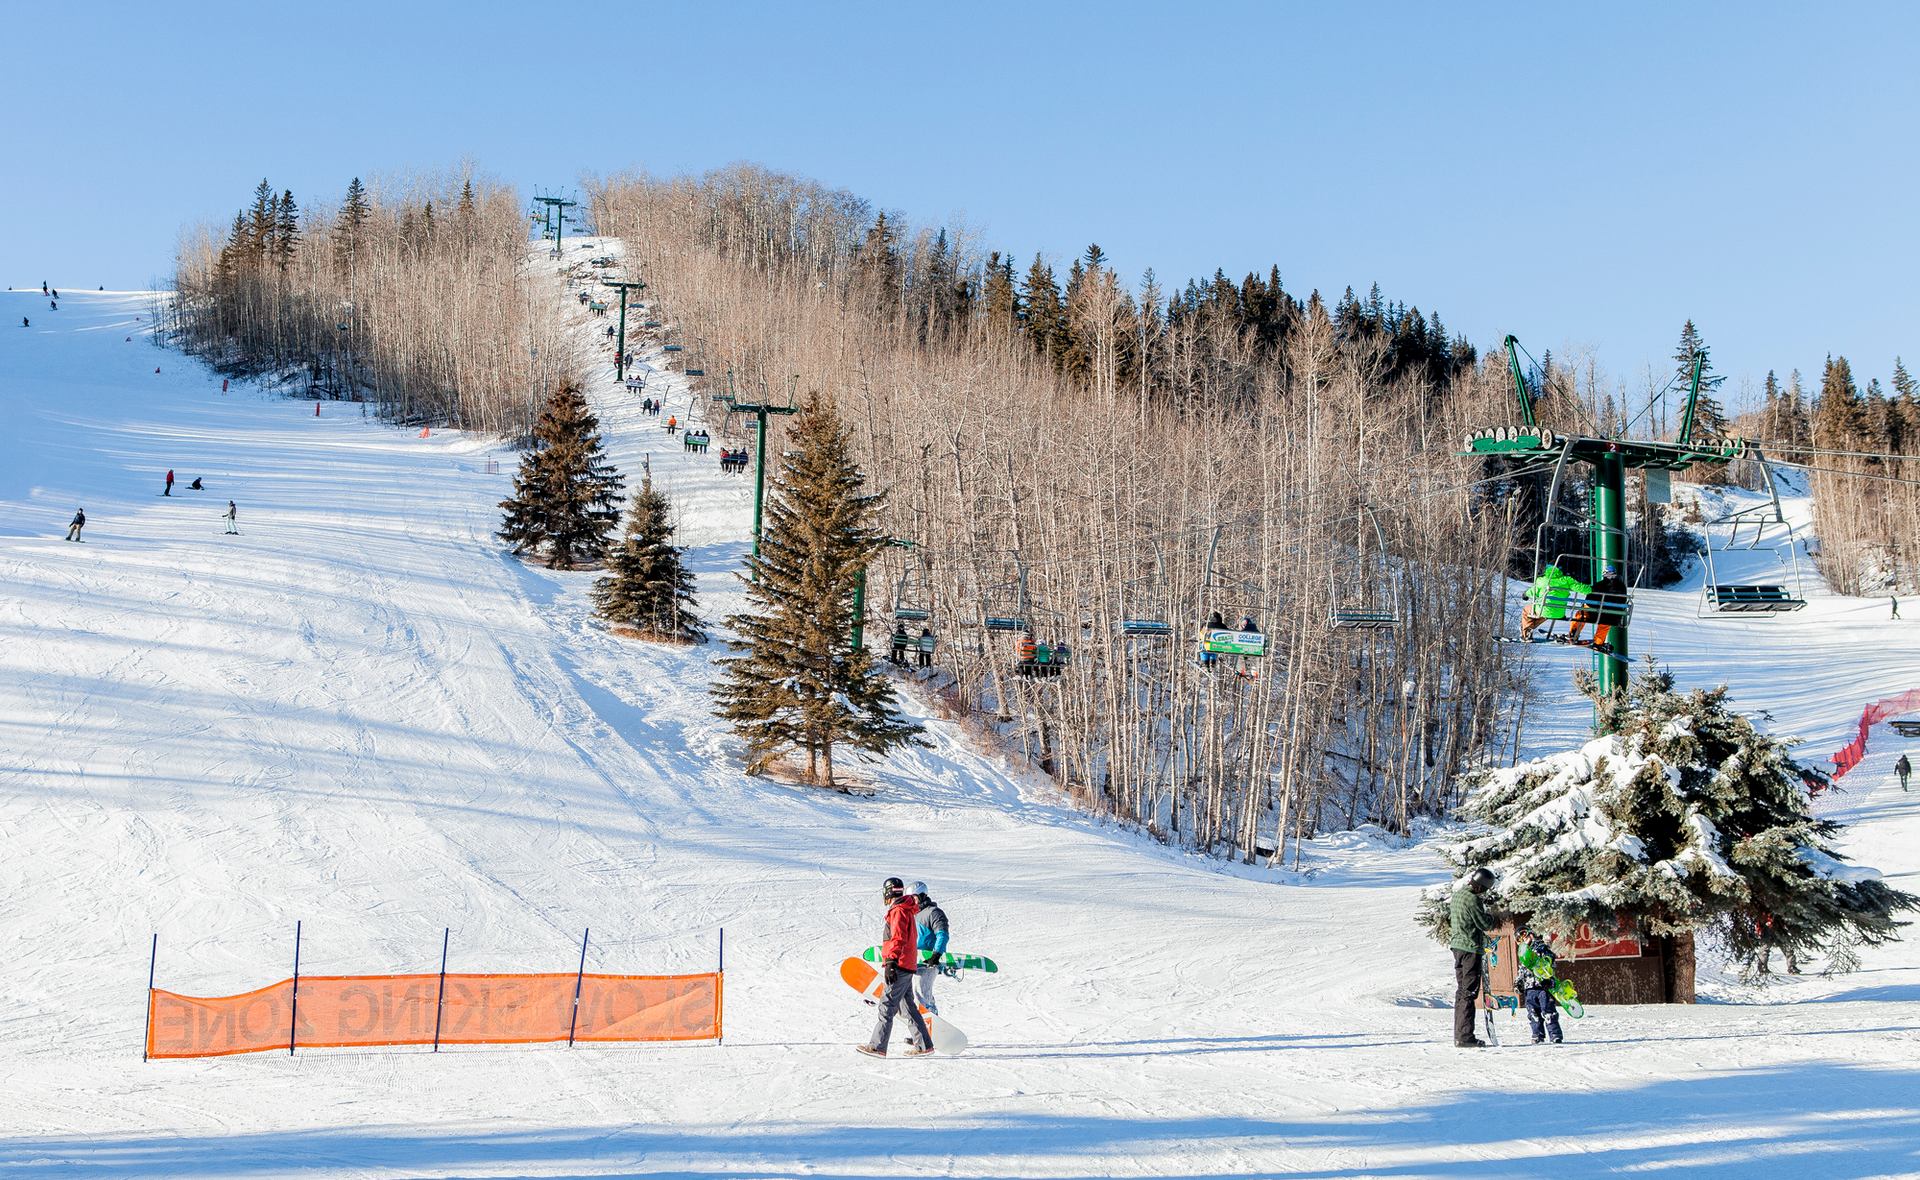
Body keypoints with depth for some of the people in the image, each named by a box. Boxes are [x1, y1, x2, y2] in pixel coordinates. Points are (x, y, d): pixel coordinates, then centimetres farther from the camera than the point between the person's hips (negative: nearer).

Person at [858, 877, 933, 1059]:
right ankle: (923, 1044, 13)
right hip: (907, 965, 10)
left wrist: (891, 962, -28)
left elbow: (898, 939, -23)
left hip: (899, 967, -10)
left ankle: (877, 1046, -12)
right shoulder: (907, 910, 19)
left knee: (887, 1006, -10)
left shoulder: (898, 911, -12)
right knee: (908, 1006, 13)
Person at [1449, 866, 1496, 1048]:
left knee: (1461, 991, 14)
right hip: (1471, 948, -9)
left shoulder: (1456, 895, 11)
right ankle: (1465, 1037, -11)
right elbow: (1485, 924, -13)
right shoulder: (1472, 899, -17)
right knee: (1469, 993, -8)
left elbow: (1448, 916, 26)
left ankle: (1459, 1034, 18)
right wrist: (1489, 916, 5)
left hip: (1457, 946, 9)